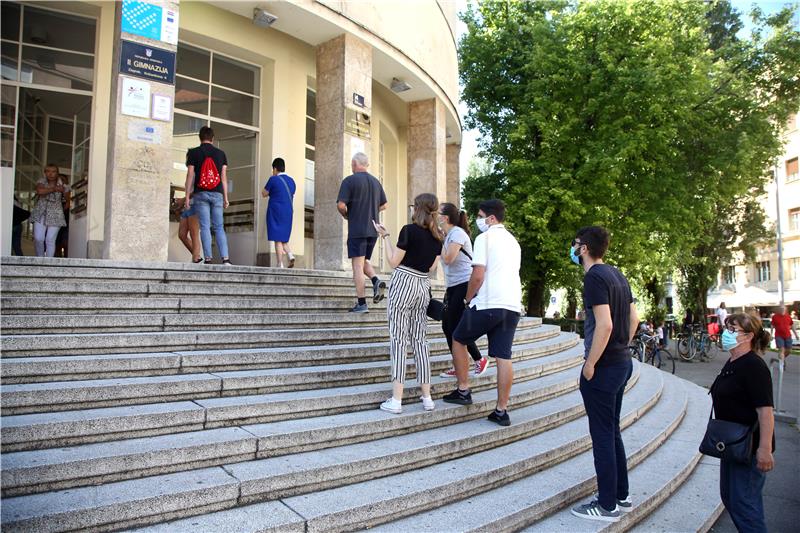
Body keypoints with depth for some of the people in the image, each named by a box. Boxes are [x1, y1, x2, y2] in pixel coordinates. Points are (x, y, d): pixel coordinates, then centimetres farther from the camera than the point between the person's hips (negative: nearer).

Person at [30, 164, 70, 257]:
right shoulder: (42, 181, 1)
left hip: (55, 216, -1)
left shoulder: (63, 185, -1)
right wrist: (54, 189, -16)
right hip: (41, 214, 1)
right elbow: (40, 191, -21)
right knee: (38, 238, -6)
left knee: (50, 240, -4)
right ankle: (40, 258, 15)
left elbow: (68, 200, 9)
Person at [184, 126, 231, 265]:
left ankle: (208, 259, -7)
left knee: (205, 227, -2)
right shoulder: (220, 153, 10)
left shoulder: (193, 153, 5)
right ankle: (225, 258, -9)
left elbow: (190, 175, 0)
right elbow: (224, 177, 8)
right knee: (219, 227, 3)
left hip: (200, 194, -2)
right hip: (217, 194, 2)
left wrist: (187, 196, 2)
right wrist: (226, 197, 10)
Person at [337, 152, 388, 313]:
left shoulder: (349, 181, -7)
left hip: (357, 229, -6)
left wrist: (347, 215, 4)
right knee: (364, 261, 21)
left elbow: (341, 205, -14)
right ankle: (376, 281, -6)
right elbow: (383, 205, 17)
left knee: (358, 265, -3)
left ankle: (361, 304, -3)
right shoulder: (376, 182, 12)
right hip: (373, 229, 6)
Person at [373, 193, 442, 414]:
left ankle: (396, 400, -3)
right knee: (420, 341, 11)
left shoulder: (409, 230, -10)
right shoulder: (437, 236, 7)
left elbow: (394, 262, -8)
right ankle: (427, 397, 13)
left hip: (404, 284, -6)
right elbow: (432, 267, 12)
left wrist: (384, 236, -1)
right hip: (423, 287, 6)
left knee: (399, 340, -3)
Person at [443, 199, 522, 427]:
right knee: (504, 357, 6)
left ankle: (463, 391, 16)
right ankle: (501, 411, 9)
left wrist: (468, 298, 2)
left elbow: (478, 275, -13)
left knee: (458, 340, 14)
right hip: (513, 306, 7)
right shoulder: (513, 241, 20)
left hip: (487, 304, -7)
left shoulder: (484, 238, -5)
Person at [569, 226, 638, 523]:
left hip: (603, 368, -9)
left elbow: (604, 325, -25)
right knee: (612, 431, 19)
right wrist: (622, 348, 18)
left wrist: (590, 365, -18)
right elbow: (633, 318, 15)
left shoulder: (594, 277, -17)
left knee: (602, 435, 2)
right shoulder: (617, 275, 11)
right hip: (622, 362, 9)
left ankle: (608, 506, 14)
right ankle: (621, 496, 30)